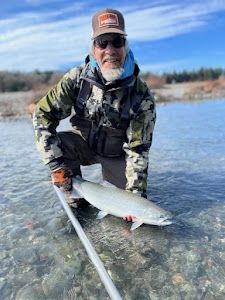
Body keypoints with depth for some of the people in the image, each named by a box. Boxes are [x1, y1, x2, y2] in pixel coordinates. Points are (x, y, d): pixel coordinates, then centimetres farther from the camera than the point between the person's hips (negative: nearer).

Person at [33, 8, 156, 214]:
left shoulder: (141, 95, -22)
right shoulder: (78, 77, -19)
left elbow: (138, 149, -21)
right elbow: (43, 115, -18)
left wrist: (135, 192, -27)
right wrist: (56, 165, -26)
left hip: (116, 154, 0)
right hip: (84, 145, 1)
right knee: (56, 143, -29)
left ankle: (109, 175, 24)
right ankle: (76, 198, -4)